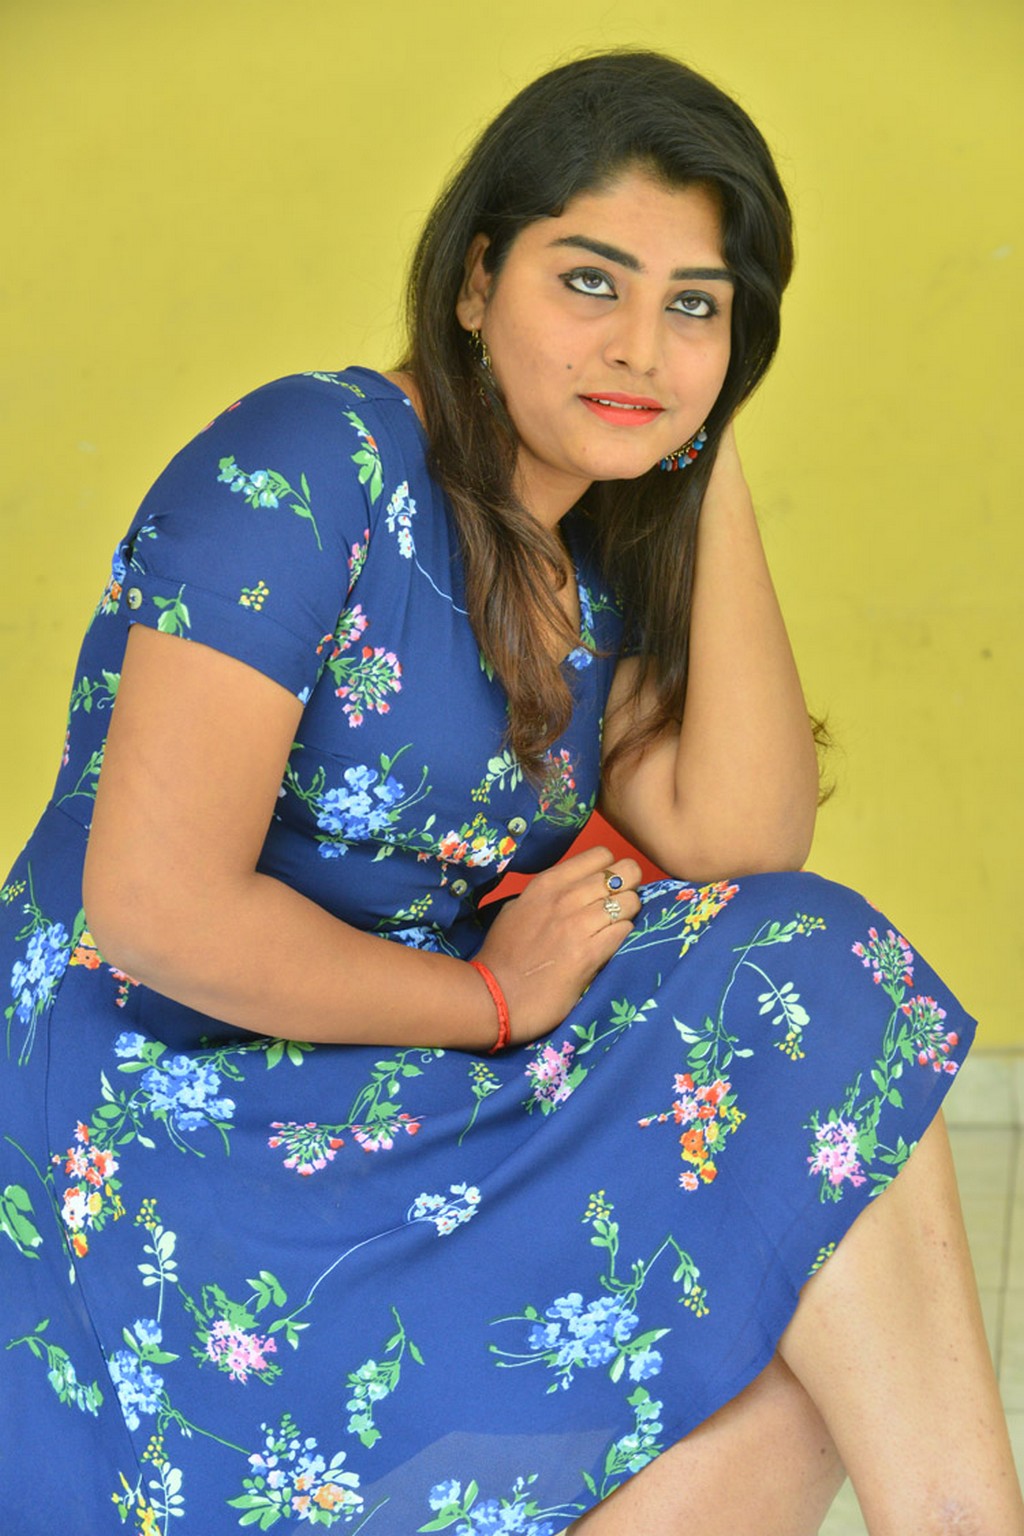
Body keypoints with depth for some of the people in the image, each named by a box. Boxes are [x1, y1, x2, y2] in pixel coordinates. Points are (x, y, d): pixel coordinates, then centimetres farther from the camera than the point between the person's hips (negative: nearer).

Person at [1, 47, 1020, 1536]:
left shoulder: (604, 561, 9)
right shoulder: (310, 467, -16)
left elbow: (743, 840, -7)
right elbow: (157, 905, -22)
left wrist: (712, 470, -5)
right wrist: (492, 998, -13)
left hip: (395, 1115, 8)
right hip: (160, 1125, -7)